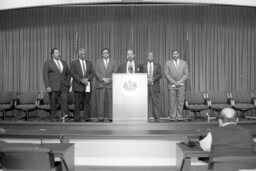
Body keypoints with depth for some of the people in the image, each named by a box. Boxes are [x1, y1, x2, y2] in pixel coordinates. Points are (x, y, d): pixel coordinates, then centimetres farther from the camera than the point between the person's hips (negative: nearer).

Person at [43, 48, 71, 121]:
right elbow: (45, 75, -3)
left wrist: (68, 83, 10)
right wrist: (47, 86, -12)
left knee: (65, 101, -9)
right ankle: (54, 117, 15)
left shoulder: (64, 63, 16)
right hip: (53, 87, -3)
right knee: (53, 103, 3)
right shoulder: (47, 63, 2)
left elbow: (68, 74, 23)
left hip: (64, 87, 3)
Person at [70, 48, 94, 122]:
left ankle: (87, 118, 5)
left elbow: (92, 73, 10)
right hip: (78, 86, -3)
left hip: (87, 86, 3)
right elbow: (73, 74, -3)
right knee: (77, 103, -2)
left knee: (87, 102, 1)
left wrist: (87, 79, -9)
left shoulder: (89, 63, 16)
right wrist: (81, 80, -13)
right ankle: (77, 118, 4)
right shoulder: (74, 63, 5)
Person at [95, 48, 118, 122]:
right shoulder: (98, 61, 13)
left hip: (110, 84, 0)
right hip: (100, 84, 0)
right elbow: (96, 72, 3)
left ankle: (111, 117, 0)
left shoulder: (113, 62, 13)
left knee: (111, 100, -4)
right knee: (100, 100, -4)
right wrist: (103, 78, -10)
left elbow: (115, 72, 3)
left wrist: (109, 79, -12)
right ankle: (100, 116, 1)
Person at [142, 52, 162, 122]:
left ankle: (156, 118, 3)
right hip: (146, 86, 0)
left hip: (155, 87, 0)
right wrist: (147, 79, -13)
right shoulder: (143, 66, 11)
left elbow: (160, 75, 1)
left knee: (156, 103, -1)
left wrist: (153, 78, -13)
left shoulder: (157, 65, 12)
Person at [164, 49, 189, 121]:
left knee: (180, 101, 0)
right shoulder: (168, 63, 5)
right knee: (172, 102, -3)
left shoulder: (183, 63, 10)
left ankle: (179, 116, 7)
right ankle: (172, 116, 3)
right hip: (171, 85, -1)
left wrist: (180, 81, -8)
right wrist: (173, 82, -9)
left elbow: (186, 73, 6)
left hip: (181, 85, 2)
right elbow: (166, 74, -1)